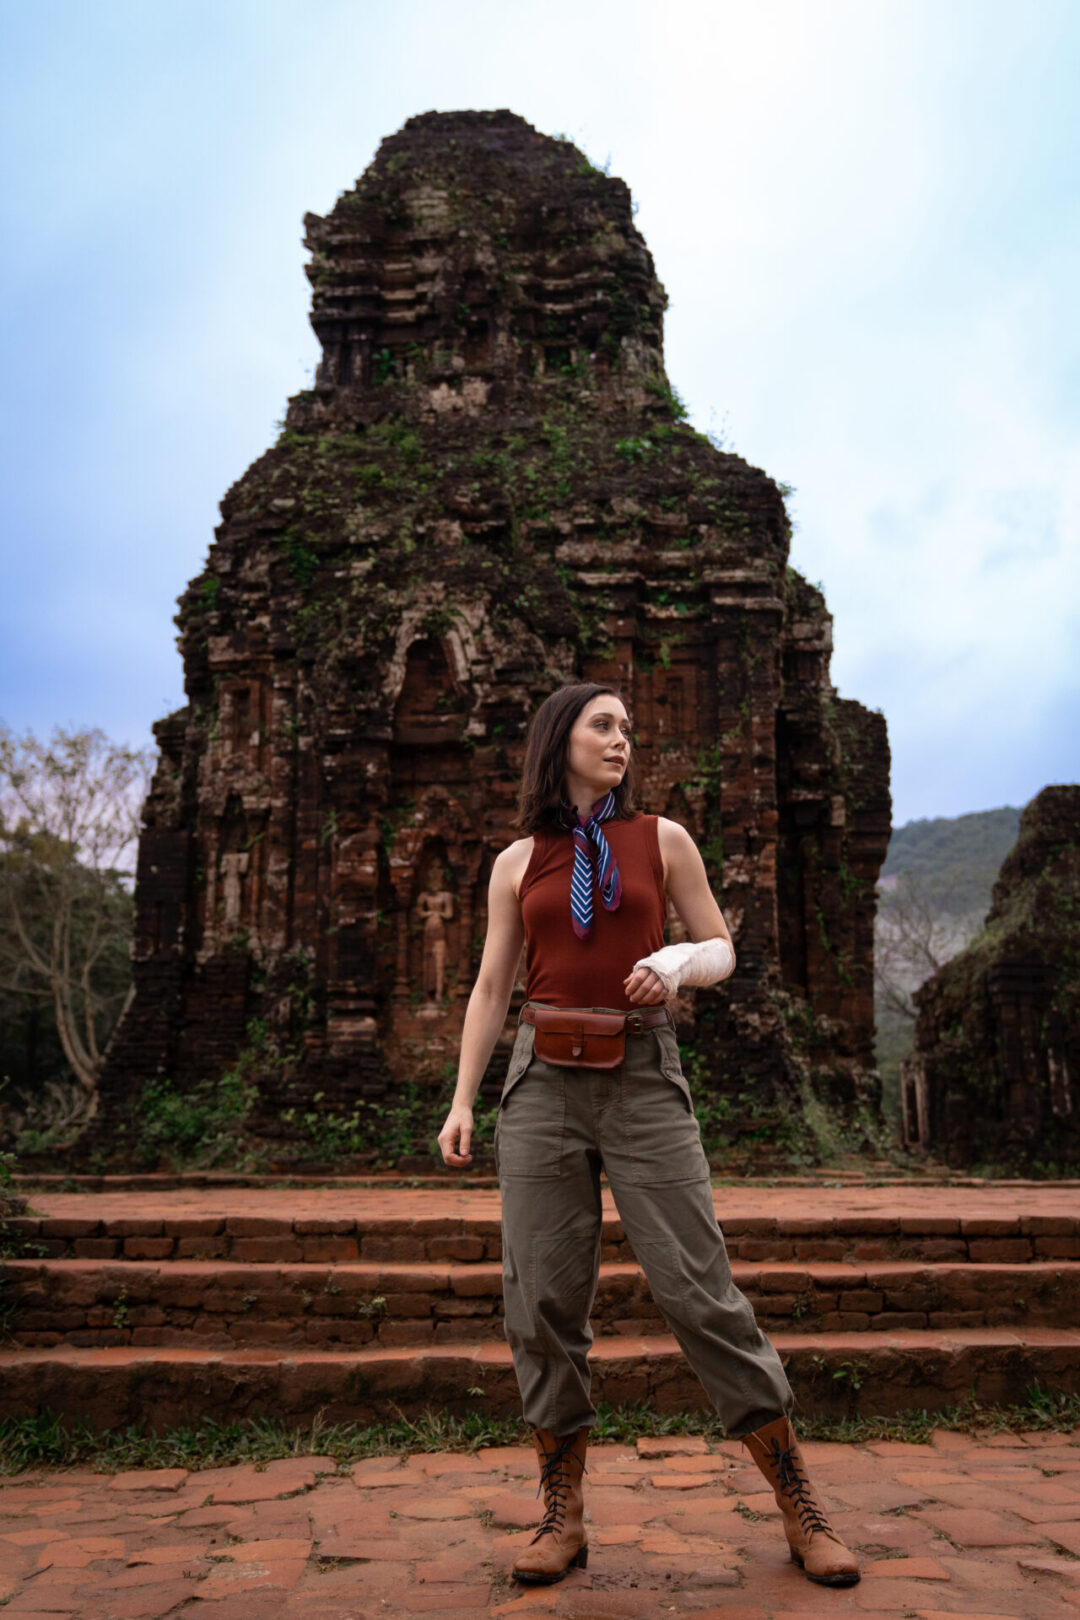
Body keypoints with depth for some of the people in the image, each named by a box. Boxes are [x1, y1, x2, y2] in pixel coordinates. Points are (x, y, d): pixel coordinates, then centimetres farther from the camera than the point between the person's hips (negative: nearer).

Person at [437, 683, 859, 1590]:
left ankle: (802, 1511, 10)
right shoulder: (518, 863, 10)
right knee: (544, 1300, 2)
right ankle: (564, 1517, 17)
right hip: (544, 1083, 2)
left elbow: (721, 952, 9)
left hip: (643, 1081, -2)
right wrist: (462, 1101, 4)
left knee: (700, 1291, -4)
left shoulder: (662, 840, 7)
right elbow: (492, 989, 11)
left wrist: (676, 961, -15)